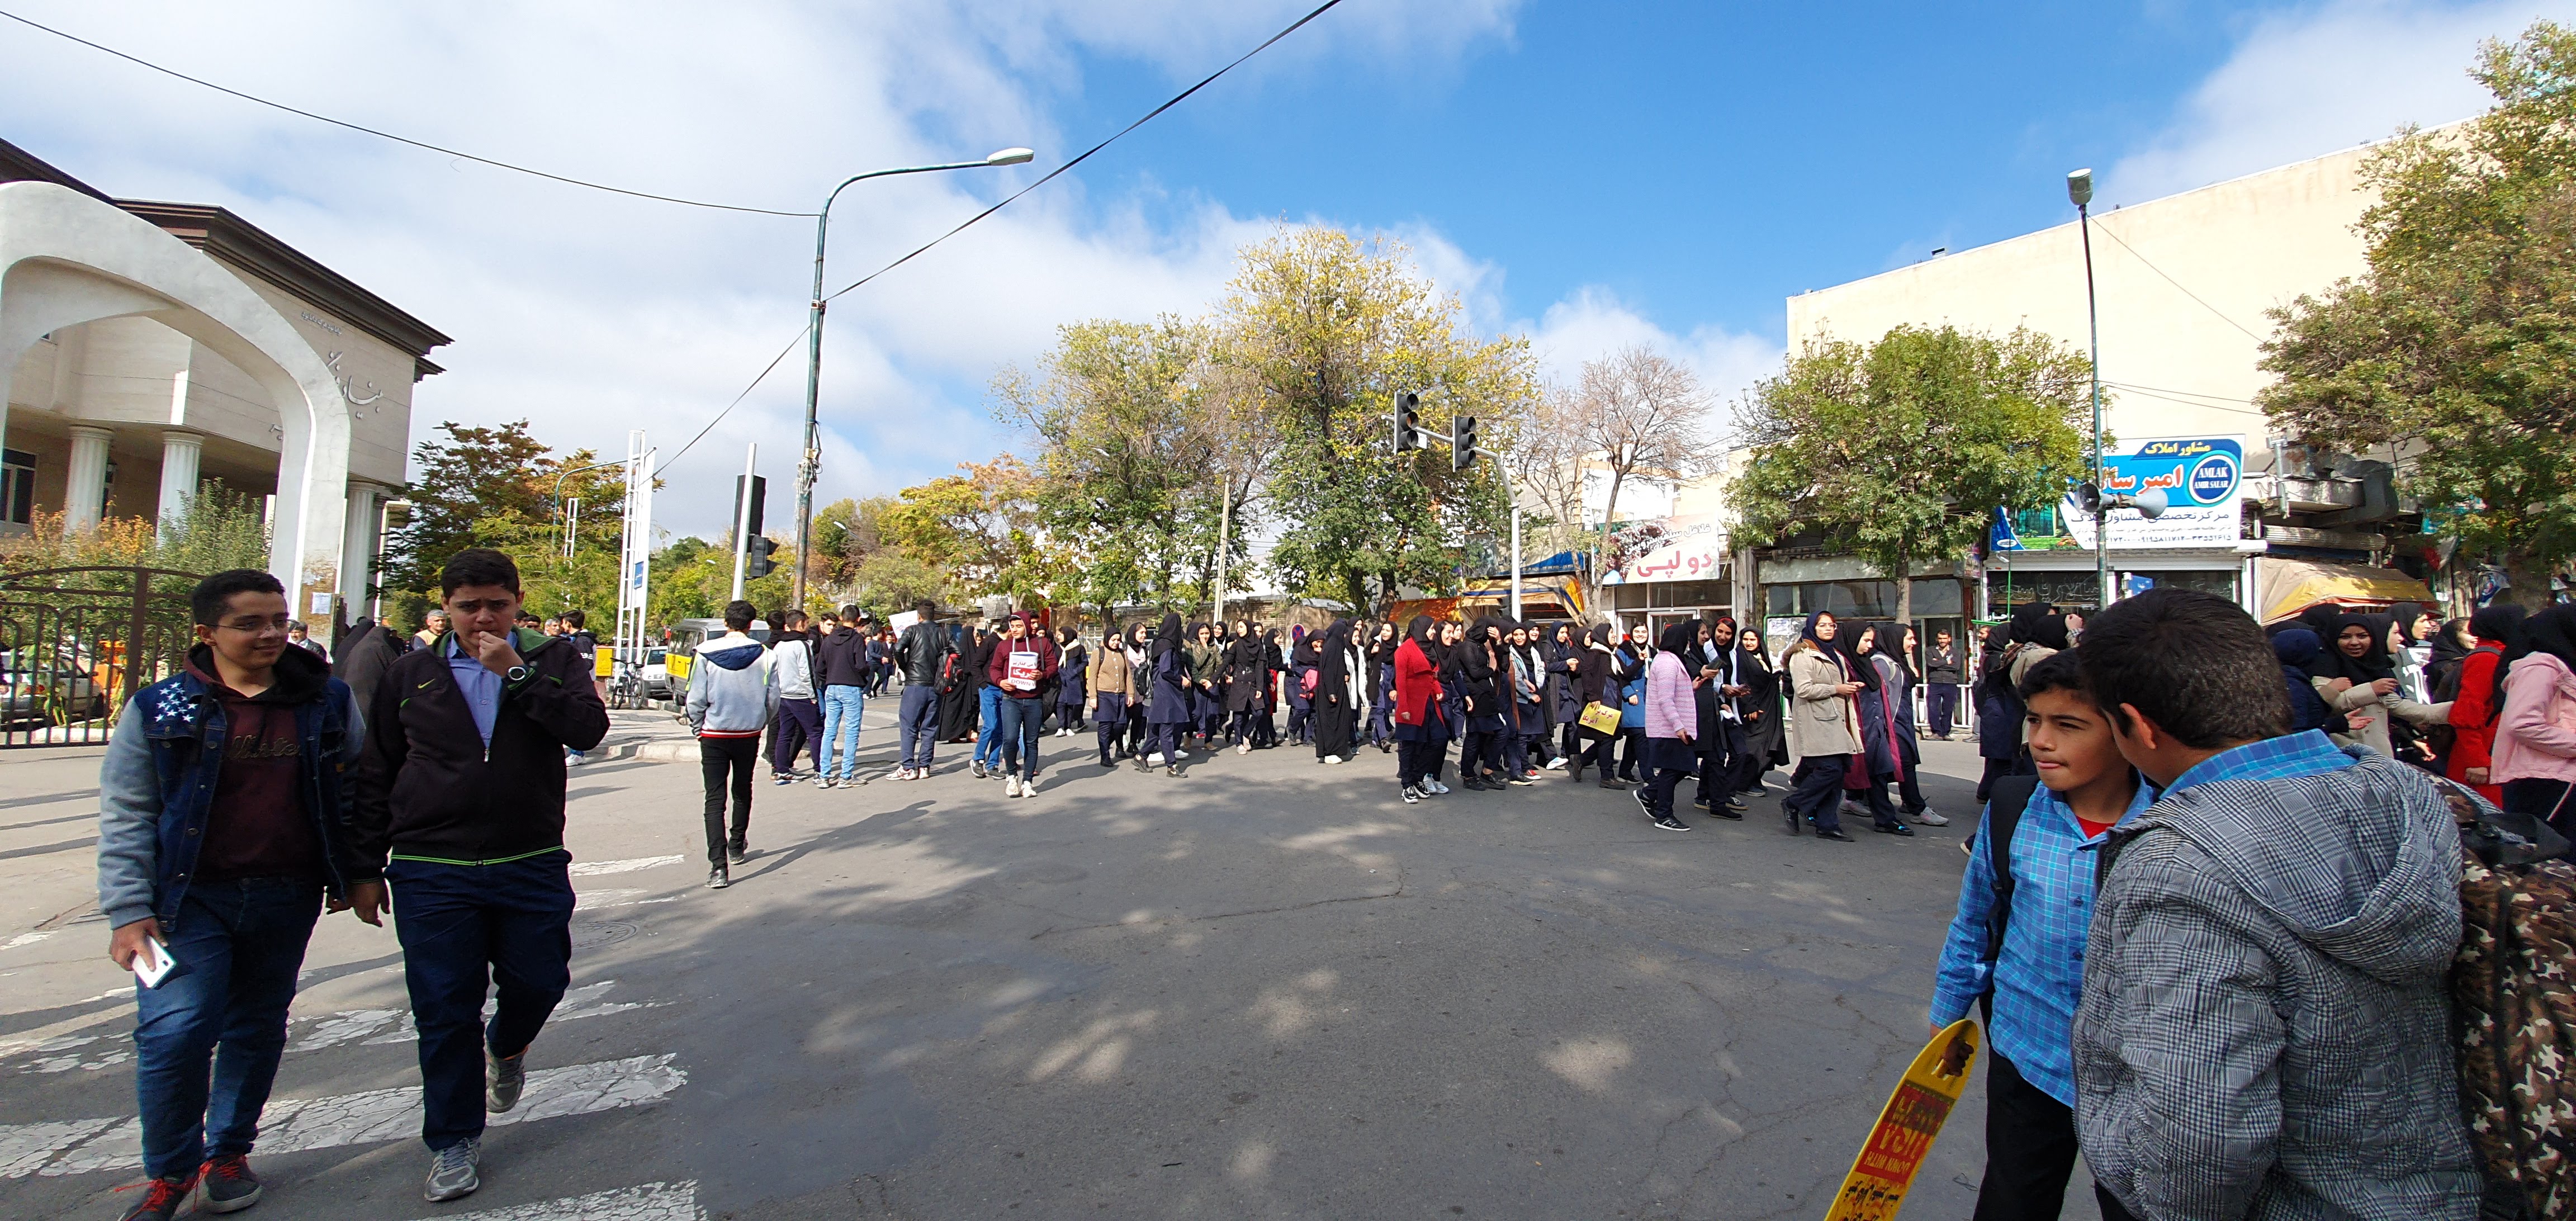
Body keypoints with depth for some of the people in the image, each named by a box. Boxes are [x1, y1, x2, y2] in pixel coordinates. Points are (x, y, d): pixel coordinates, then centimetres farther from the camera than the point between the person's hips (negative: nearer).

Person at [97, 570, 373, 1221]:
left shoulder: (328, 701, 2)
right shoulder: (160, 709, -3)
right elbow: (125, 817, -1)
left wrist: (361, 872, 6)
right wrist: (128, 911, -7)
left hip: (289, 898, 2)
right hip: (191, 899, -2)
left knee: (259, 1026, 13)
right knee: (175, 1031, -7)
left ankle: (228, 1151, 31)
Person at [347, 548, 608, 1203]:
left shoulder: (552, 661, 0)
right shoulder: (412, 674, 5)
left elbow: (589, 729, -17)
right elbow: (374, 777, 11)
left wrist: (517, 672, -21)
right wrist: (367, 869, 9)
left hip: (533, 868, 0)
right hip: (432, 873, 1)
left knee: (539, 984, 8)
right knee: (445, 1010, 6)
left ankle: (506, 1047, 43)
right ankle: (453, 1142, 24)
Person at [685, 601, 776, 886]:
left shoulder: (706, 653, -10)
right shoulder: (764, 655, -7)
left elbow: (696, 699, -8)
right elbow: (774, 697, -1)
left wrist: (698, 729, 9)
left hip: (714, 735, -2)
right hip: (749, 734, 2)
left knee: (715, 798, -1)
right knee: (743, 791, 22)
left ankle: (718, 866, -10)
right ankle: (737, 847, 37)